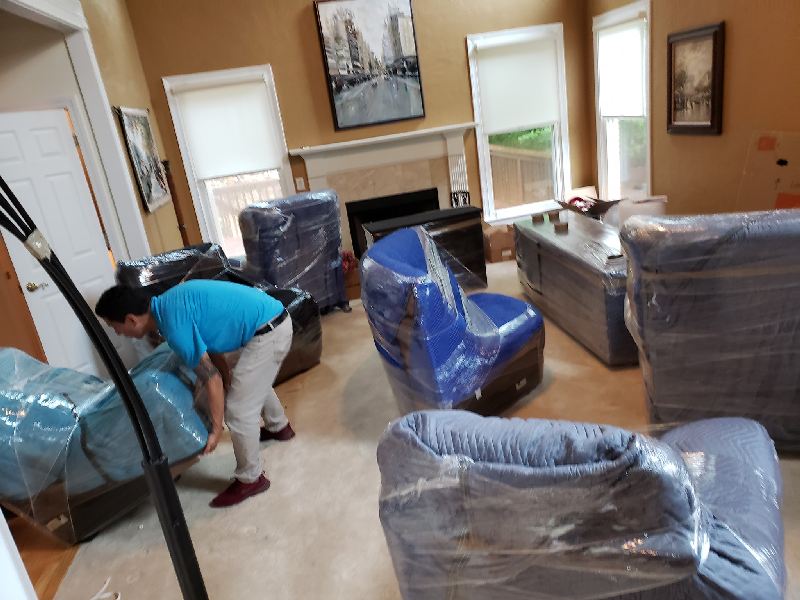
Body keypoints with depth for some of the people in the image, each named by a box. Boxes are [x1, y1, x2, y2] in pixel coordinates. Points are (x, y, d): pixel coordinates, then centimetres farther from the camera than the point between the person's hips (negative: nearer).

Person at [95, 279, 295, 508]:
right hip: (274, 318, 10)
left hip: (268, 332, -10)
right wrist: (229, 382, 26)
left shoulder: (174, 326, -18)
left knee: (238, 410, 1)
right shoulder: (168, 305, 10)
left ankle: (250, 479, 19)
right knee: (255, 382, 33)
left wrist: (216, 429, -5)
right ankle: (279, 427, 57)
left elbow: (212, 378, -15)